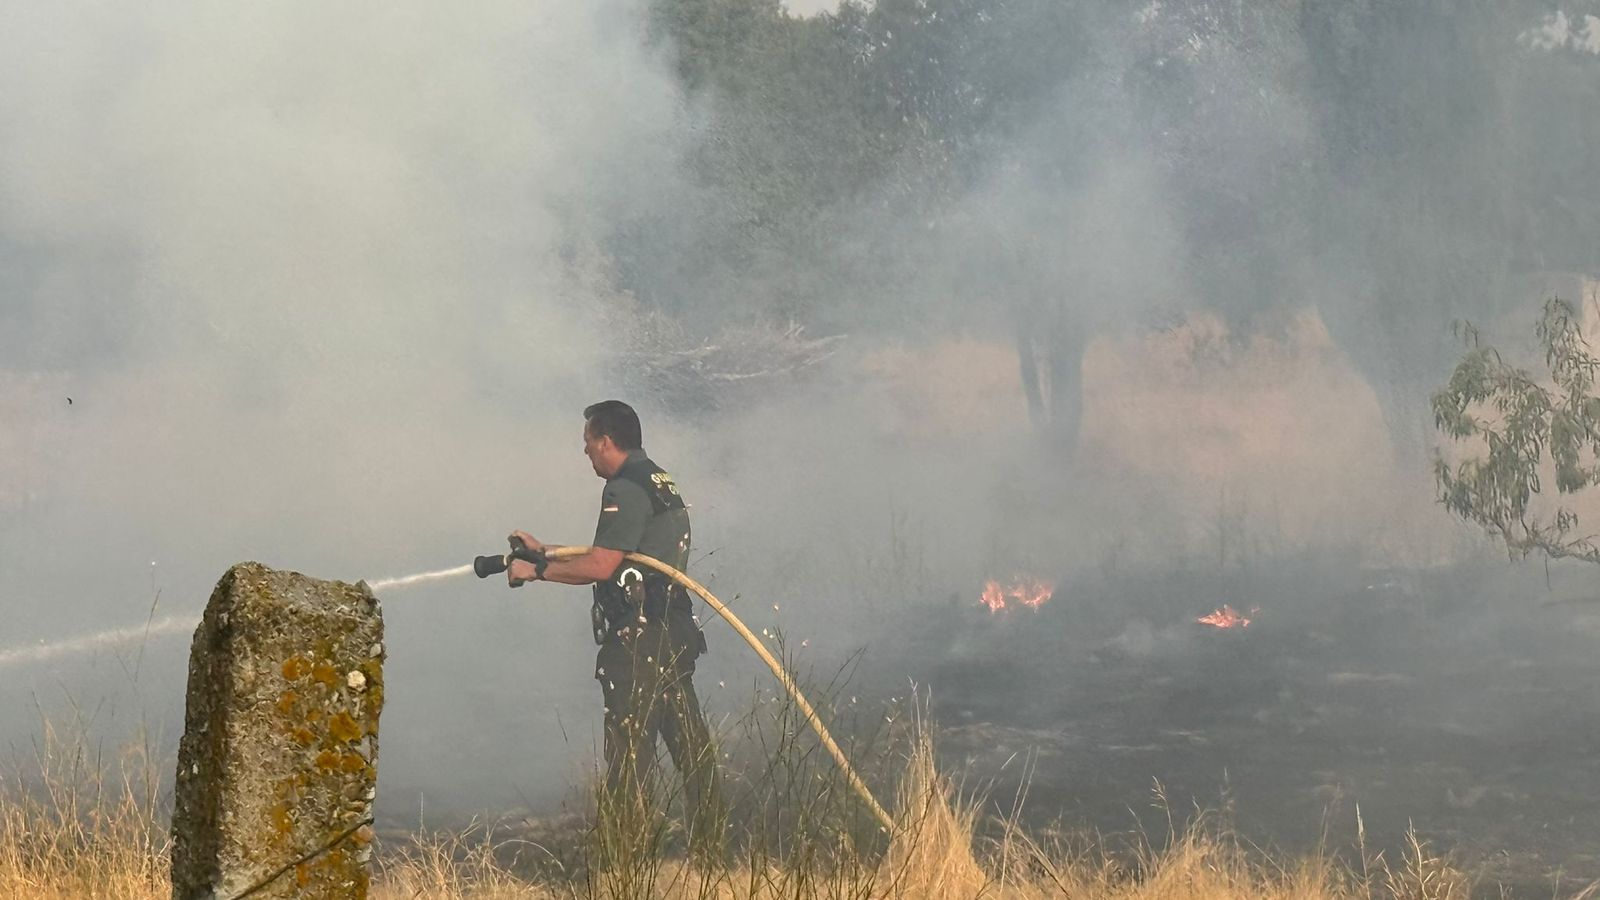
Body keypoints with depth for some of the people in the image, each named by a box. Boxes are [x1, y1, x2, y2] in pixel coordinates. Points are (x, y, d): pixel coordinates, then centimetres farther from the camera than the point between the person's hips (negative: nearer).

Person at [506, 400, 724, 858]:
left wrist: (536, 571, -7)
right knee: (691, 749, 10)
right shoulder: (662, 485, 20)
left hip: (638, 644, -10)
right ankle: (708, 850, 14)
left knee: (629, 754, -7)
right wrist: (544, 551, 27)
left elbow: (600, 566, -19)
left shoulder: (626, 490, -12)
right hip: (675, 637, 10)